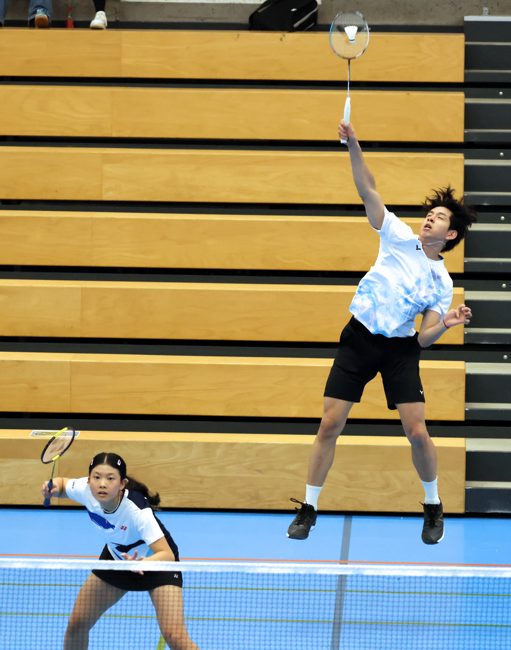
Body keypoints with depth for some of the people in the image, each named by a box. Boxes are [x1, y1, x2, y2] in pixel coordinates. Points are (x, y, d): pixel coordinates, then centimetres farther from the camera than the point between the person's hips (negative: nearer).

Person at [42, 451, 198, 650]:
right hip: (116, 556, 5)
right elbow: (62, 484, -1)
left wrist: (142, 563, -62)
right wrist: (54, 487, -24)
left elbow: (167, 555, -42)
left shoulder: (136, 510, -39)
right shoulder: (85, 490, -25)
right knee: (77, 624, 1)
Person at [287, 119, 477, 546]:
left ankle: (433, 507, 15)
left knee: (417, 431, -8)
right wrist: (354, 147, -20)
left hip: (400, 349, 0)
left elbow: (424, 339, -2)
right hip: (359, 339, 0)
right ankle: (309, 508, 7)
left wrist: (445, 324, -23)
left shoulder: (442, 284, 2)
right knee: (330, 425, -5)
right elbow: (368, 191, -8)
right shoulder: (401, 239, 1)